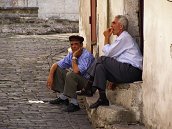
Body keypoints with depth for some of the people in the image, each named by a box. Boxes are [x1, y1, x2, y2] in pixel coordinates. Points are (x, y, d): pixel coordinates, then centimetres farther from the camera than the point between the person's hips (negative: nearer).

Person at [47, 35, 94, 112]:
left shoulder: (87, 56, -23)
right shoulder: (70, 55, 0)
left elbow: (76, 71, -34)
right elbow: (56, 65, 5)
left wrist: (74, 57, -23)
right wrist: (50, 76, -11)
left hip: (87, 81, -8)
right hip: (76, 80, 8)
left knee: (71, 74, -33)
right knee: (58, 69, 4)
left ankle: (74, 103, -27)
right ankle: (63, 98, 7)